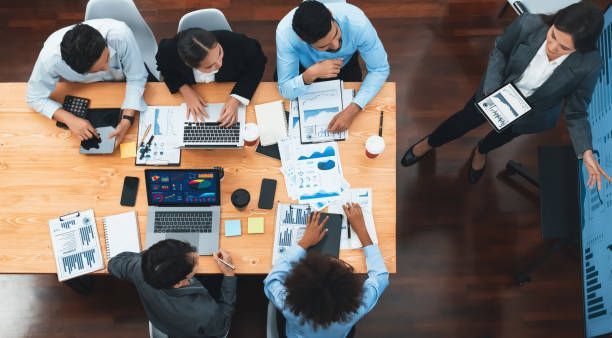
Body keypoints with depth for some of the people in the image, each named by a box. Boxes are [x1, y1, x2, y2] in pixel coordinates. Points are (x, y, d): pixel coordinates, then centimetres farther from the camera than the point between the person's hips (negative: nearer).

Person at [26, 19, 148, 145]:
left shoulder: (120, 34, -41)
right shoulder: (50, 56, -38)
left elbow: (136, 78, -29)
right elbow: (35, 97, -22)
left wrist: (127, 120, -42)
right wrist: (70, 120, -38)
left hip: (123, 81, 0)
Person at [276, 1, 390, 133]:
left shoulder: (356, 22, -42)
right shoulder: (285, 32, -42)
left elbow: (380, 69, -29)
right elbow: (286, 91, -32)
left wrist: (352, 110, -44)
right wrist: (310, 75, -54)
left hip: (346, 66, 0)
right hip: (307, 68, 0)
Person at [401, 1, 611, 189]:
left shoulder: (589, 65, -35)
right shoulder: (529, 25, -35)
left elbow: (576, 112, -21)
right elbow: (499, 52, -14)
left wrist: (586, 151, -34)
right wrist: (492, 91, -26)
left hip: (532, 115, 1)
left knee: (506, 134, 30)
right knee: (465, 120, 23)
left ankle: (481, 151, 66)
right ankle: (428, 143, 54)